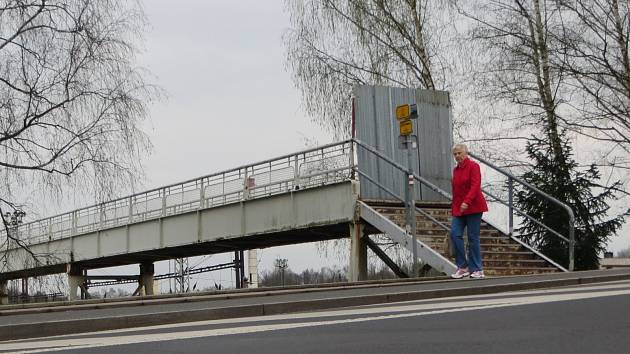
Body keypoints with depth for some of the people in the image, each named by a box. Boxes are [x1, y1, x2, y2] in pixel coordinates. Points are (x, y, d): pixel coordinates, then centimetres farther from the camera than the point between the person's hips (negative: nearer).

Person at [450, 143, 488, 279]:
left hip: (473, 207, -6)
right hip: (459, 208, 6)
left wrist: (467, 202, -28)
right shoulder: (456, 169, 16)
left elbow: (475, 186, -17)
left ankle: (477, 269, 5)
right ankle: (463, 267, -2)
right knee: (455, 234, -9)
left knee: (473, 238, -4)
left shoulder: (473, 166, -5)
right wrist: (454, 207, 13)